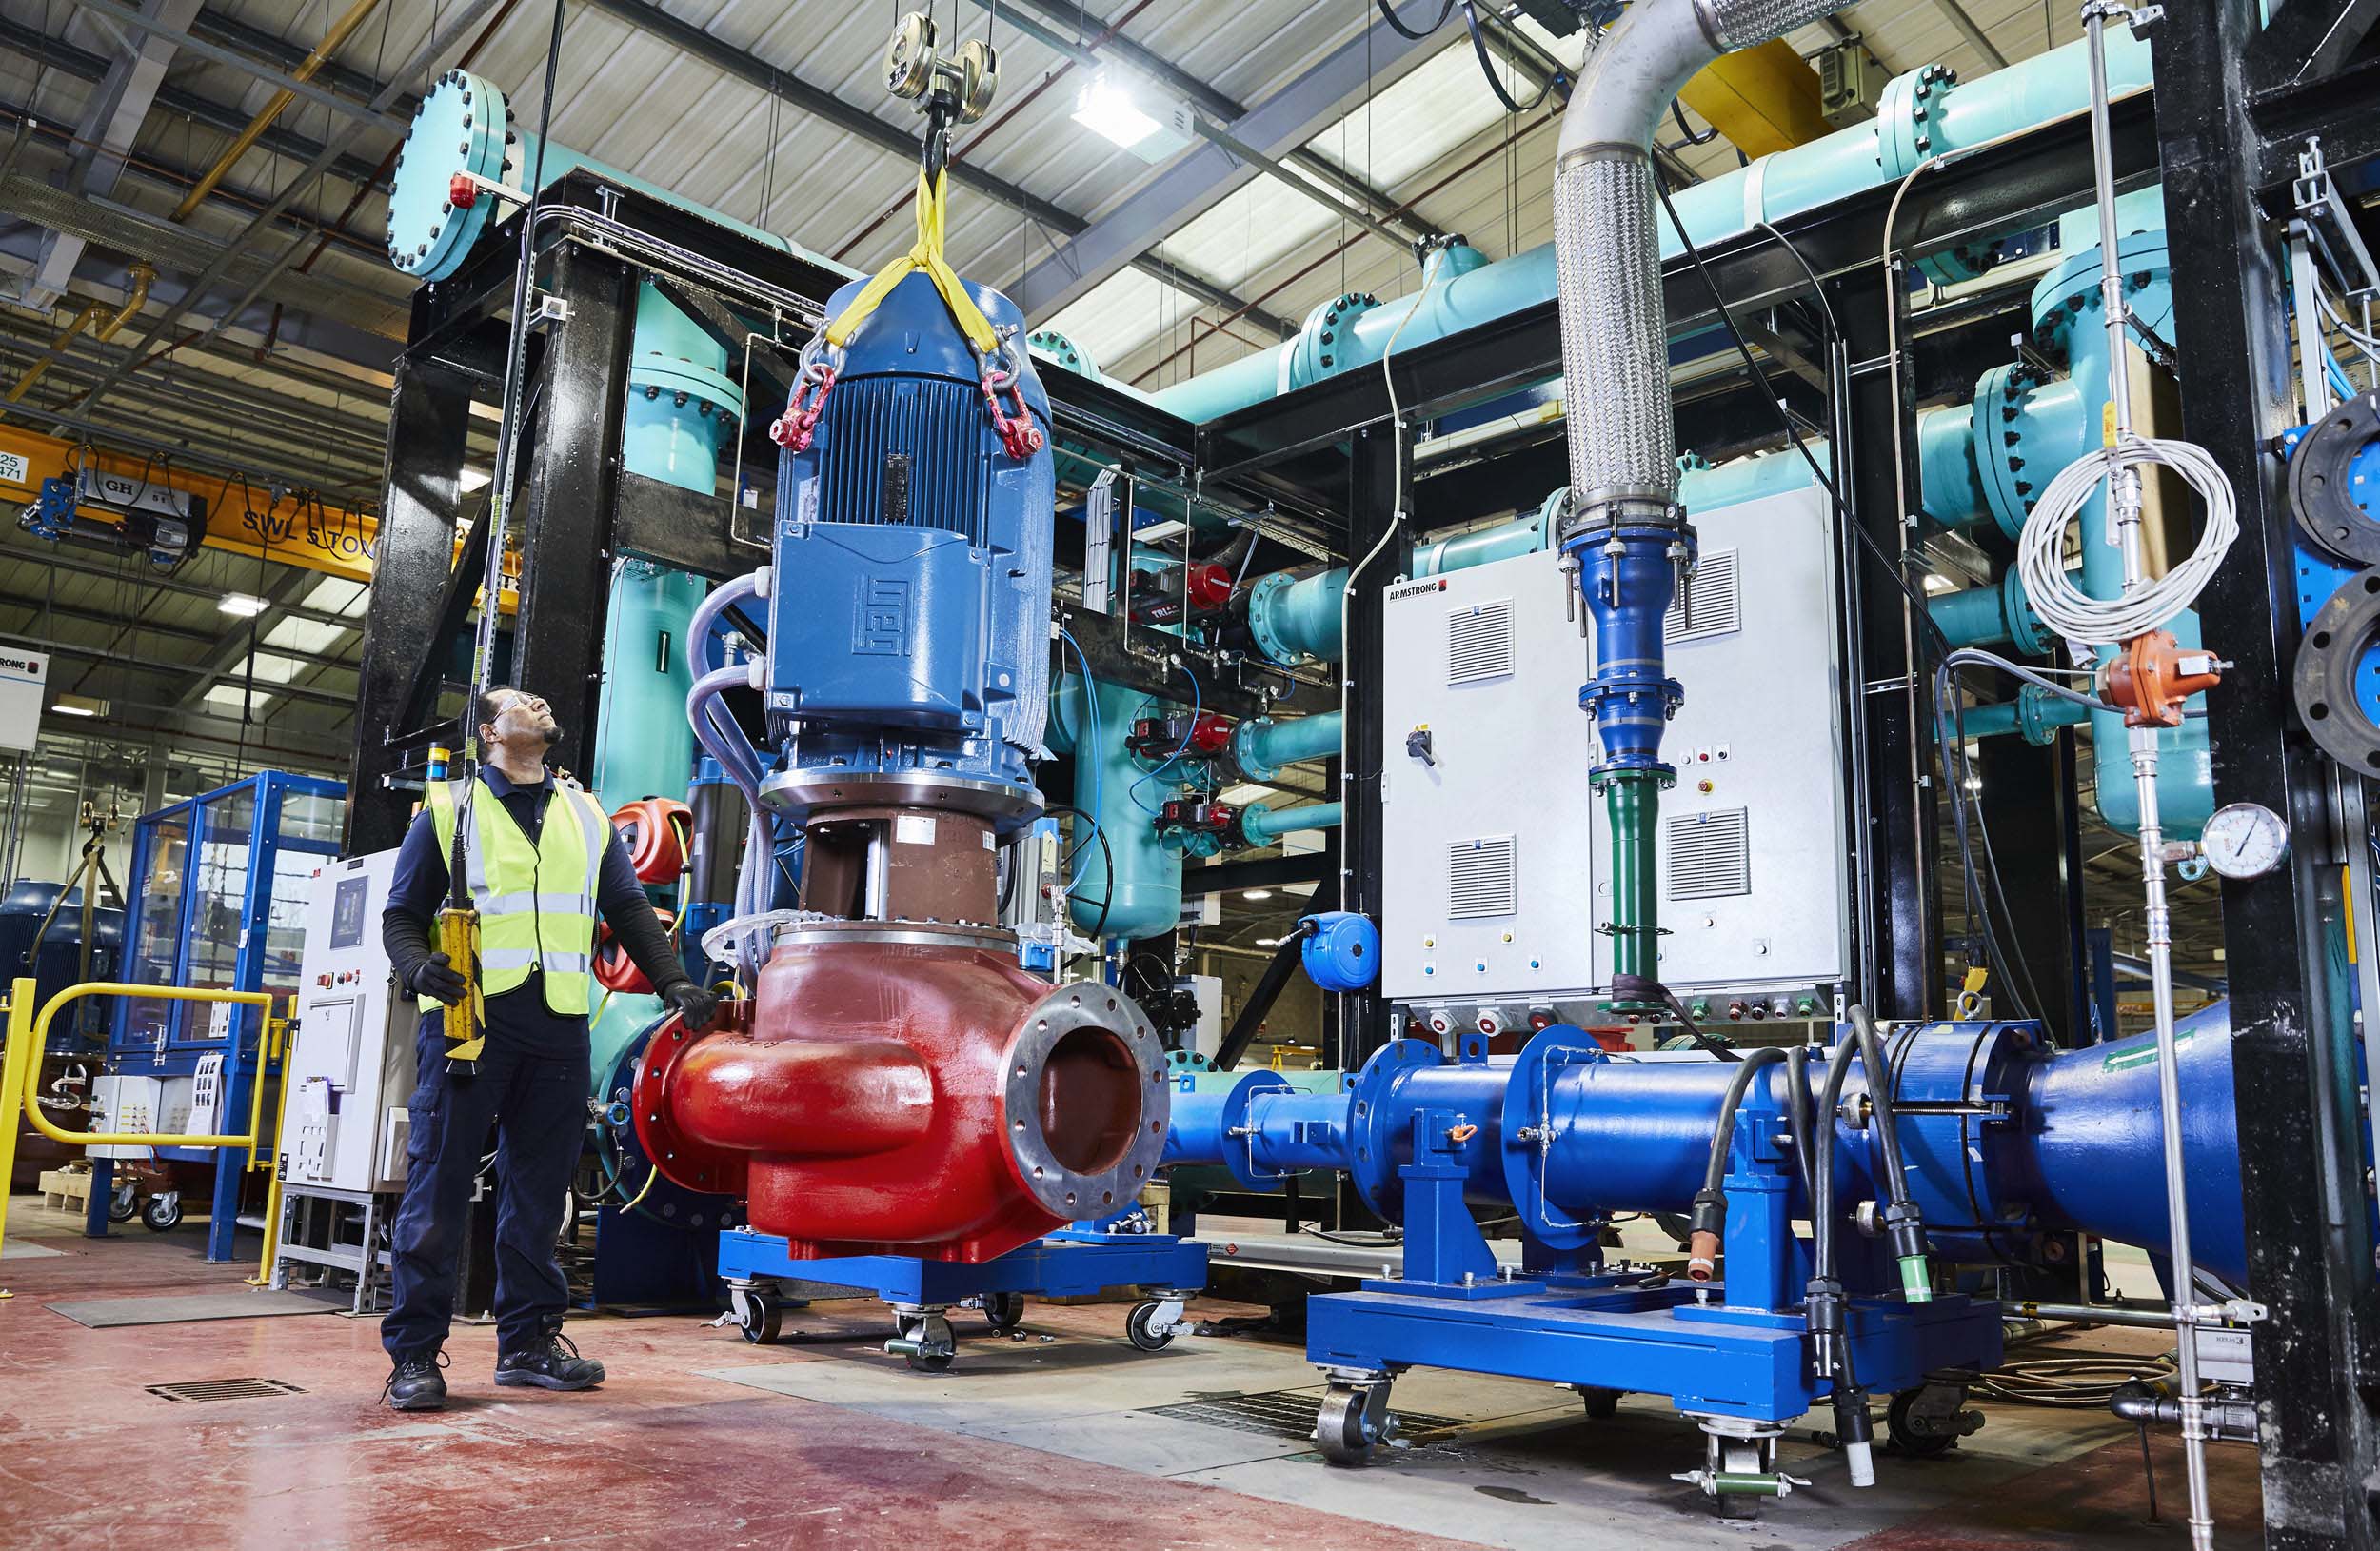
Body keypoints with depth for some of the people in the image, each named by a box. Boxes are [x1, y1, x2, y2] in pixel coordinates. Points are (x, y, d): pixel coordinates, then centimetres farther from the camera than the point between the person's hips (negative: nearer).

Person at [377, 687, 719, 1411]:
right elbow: (401, 914, 6)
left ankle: (527, 1339, 17)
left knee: (539, 1187, 8)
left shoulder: (586, 816, 19)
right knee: (439, 1182, -3)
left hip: (558, 1025, 4)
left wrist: (673, 982, 1)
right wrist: (417, 967, -15)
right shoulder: (449, 809, 9)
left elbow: (630, 909, 16)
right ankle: (413, 1352, 5)